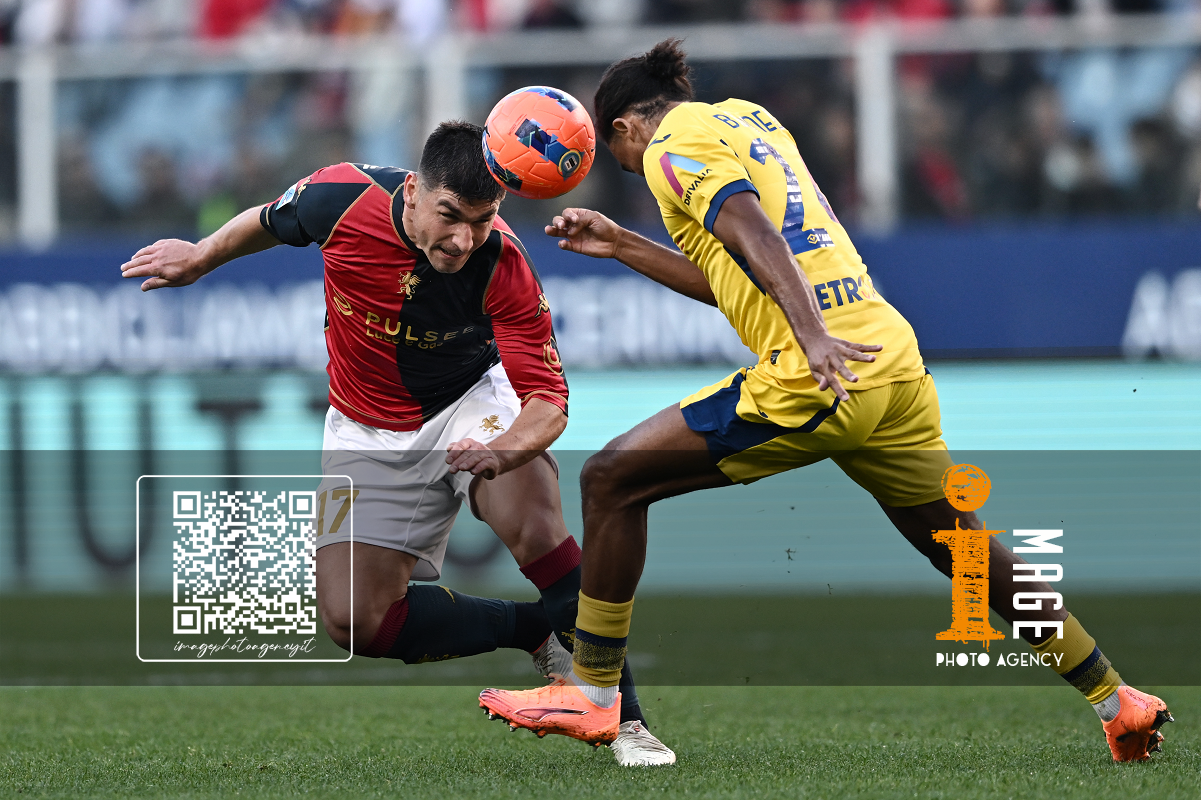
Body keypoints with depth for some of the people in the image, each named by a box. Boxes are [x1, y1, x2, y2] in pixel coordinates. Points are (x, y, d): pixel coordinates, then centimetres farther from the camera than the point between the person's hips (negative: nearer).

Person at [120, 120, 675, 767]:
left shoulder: (503, 269, -29)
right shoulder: (343, 197, -24)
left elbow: (547, 402, -28)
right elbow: (272, 222, 1)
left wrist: (508, 447, -50)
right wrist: (200, 256, 17)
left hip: (468, 403, -3)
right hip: (367, 432, 3)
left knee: (534, 522, -33)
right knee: (354, 620, -9)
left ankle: (623, 716, -23)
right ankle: (541, 634, 7)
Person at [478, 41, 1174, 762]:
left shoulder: (671, 145, 0)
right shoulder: (747, 118, 25)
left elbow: (751, 231, -18)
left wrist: (812, 332, -30)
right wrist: (621, 245, 32)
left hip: (813, 379, -8)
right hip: (897, 362, 8)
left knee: (613, 480, 0)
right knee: (961, 547, 22)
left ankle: (592, 694, 1)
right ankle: (1116, 700, 27)